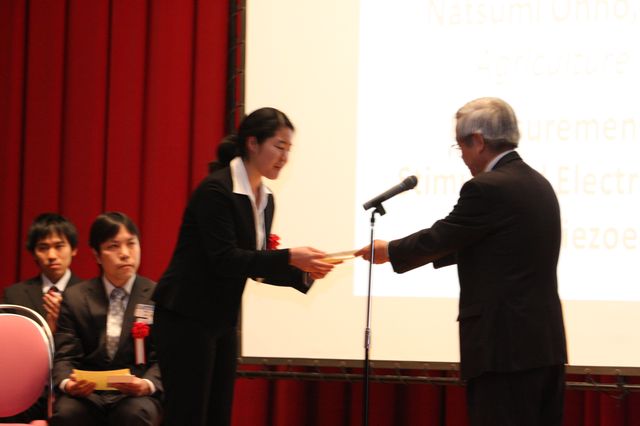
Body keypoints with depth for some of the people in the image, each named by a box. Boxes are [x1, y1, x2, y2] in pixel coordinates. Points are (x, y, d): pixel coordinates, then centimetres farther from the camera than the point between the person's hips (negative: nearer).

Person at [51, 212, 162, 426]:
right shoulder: (75, 298, 10)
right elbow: (64, 357, 5)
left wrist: (148, 384, -23)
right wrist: (67, 383, -20)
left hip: (136, 395, -1)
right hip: (87, 393, 1)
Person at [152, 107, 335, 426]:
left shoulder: (266, 199, 9)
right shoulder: (216, 189, -16)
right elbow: (224, 259, -23)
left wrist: (303, 272, -4)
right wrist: (289, 257, -25)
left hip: (222, 320, 9)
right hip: (186, 317, -9)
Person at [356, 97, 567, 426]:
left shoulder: (487, 189, -14)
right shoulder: (539, 184, 14)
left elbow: (438, 238, -6)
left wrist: (389, 251, 13)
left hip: (505, 349, -9)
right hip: (546, 344, 9)